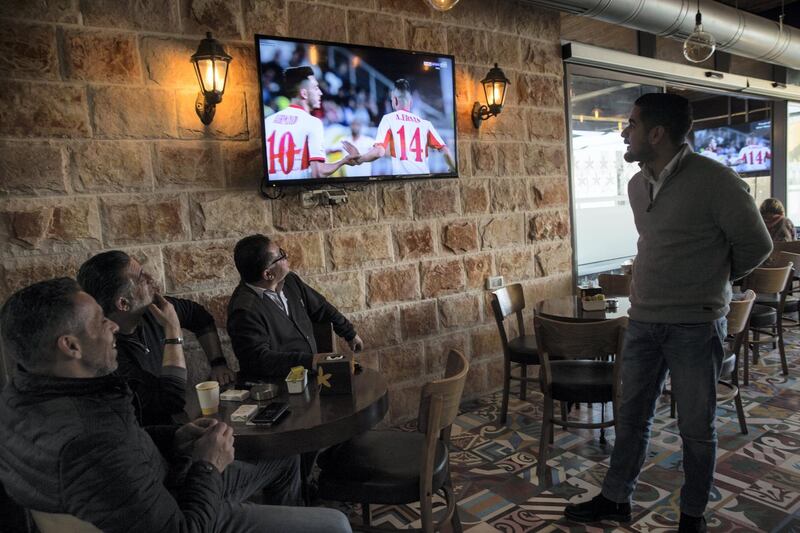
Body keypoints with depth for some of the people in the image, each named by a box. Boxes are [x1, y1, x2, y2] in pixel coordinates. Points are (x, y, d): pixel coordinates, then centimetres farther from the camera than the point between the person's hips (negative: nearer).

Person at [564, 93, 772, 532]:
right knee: (632, 416, 15)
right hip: (642, 320, 6)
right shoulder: (636, 185, 6)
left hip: (695, 325, -6)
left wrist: (712, 282, 7)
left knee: (696, 427, 10)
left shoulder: (715, 180, -15)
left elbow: (756, 245, -4)